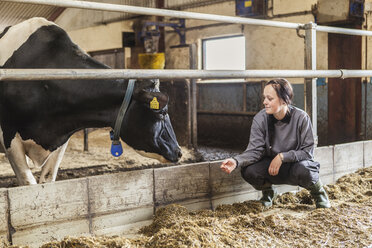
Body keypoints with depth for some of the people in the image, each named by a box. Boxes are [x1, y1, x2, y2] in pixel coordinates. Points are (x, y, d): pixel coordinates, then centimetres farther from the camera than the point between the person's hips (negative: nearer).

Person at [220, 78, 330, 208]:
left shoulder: (301, 117, -18)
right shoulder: (260, 119, -13)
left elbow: (308, 151, -15)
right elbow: (255, 150, -16)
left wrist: (282, 156, -27)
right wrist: (236, 161, -35)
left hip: (295, 163, -2)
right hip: (271, 165, 2)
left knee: (303, 171, -37)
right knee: (248, 171, -27)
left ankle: (318, 192, 2)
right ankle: (268, 192, 10)